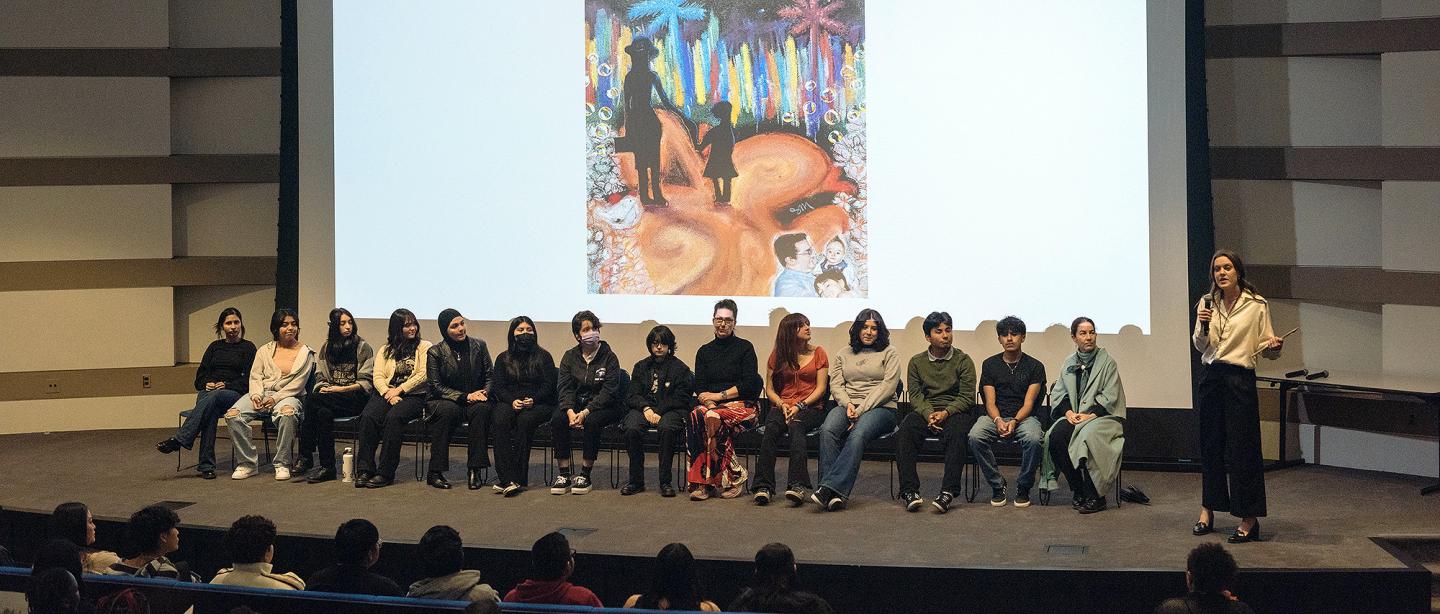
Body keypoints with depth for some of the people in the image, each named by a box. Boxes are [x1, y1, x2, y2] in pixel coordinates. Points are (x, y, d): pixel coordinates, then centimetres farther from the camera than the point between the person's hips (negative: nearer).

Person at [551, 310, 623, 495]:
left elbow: (608, 392, -14)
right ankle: (563, 474, -22)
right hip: (576, 403, 3)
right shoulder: (570, 356, 5)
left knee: (592, 421, -36)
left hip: (605, 406, -3)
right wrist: (570, 411, -23)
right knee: (557, 419, -27)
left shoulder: (609, 358, -6)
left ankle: (585, 475, -25)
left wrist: (586, 412, -26)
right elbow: (565, 388, -3)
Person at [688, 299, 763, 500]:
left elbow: (749, 385, -4)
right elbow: (699, 387, 8)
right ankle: (701, 483, -32)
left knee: (713, 418, -35)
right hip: (711, 406, 3)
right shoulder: (704, 351, 16)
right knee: (697, 416, -32)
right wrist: (708, 402, -13)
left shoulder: (745, 347, 5)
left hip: (742, 405, -3)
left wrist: (719, 395, -9)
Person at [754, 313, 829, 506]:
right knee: (771, 426, -33)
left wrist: (800, 406, -13)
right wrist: (781, 404, -8)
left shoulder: (818, 353, 9)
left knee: (795, 425, -37)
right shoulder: (777, 355, 14)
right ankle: (763, 486, -43)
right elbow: (769, 389, 13)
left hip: (811, 408, -2)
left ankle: (797, 485, -50)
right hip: (782, 406, 2)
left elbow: (821, 388, 1)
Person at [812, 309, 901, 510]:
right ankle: (836, 493, -40)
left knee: (858, 434, -37)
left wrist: (862, 409, -13)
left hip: (881, 408, -3)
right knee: (828, 430, -32)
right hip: (848, 406, 3)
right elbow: (835, 384, 12)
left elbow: (888, 386, -2)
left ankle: (830, 487, -45)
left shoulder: (889, 353, 10)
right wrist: (848, 404, -10)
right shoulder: (843, 354, 21)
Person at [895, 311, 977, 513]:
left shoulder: (963, 360, 5)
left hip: (955, 411, -2)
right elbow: (915, 395, 4)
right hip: (925, 411, 2)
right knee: (906, 428, -31)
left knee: (957, 432, -37)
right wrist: (928, 414, -17)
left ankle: (948, 491, -41)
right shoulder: (917, 362, 13)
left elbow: (967, 397, -2)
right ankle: (909, 491, -34)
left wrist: (946, 413, -19)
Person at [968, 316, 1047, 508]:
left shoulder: (1034, 366, 5)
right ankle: (997, 485, -14)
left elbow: (1029, 403, -4)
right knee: (975, 437, -32)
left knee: (1034, 439, -37)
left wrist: (1014, 421, -24)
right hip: (995, 416, 1)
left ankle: (1023, 488, -13)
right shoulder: (989, 364, 10)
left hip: (1023, 417, -1)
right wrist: (998, 421, -20)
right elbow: (990, 401, 2)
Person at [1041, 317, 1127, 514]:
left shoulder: (1107, 361, 2)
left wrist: (1091, 414, -17)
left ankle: (1094, 497, -24)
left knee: (1087, 437, -36)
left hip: (1103, 416, -4)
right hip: (1075, 415, 4)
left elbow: (1110, 396, -5)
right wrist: (1068, 411, -8)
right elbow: (1058, 393, 12)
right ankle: (1078, 490, -15)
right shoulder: (1069, 363, 15)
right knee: (1055, 437, -28)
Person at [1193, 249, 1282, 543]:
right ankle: (1207, 511, 21)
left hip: (1240, 380, -4)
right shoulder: (1207, 303, 8)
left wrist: (1274, 347, -22)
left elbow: (1265, 348, 0)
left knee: (1242, 448, -5)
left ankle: (1249, 519, 1)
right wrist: (1203, 326, -13)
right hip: (1211, 378, 4)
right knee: (1210, 445, 10)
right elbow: (1200, 347, 6)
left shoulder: (1257, 305, -3)